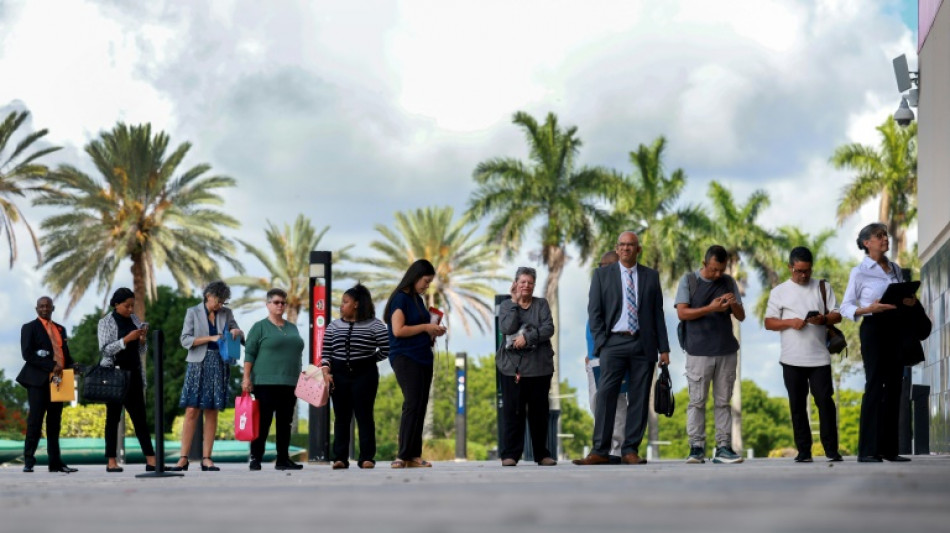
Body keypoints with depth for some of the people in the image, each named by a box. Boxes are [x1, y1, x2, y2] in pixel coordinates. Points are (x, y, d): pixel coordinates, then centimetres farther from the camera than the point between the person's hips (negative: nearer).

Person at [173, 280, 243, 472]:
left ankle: (206, 459, 4)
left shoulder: (226, 313, 11)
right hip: (198, 364, -3)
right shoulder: (193, 312, 2)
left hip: (219, 366, 3)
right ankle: (183, 459, -7)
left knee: (212, 412, 3)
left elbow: (240, 335, 17)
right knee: (192, 411, -7)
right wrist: (210, 338, -14)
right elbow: (185, 340, -5)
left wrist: (236, 332, -7)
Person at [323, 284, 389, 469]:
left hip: (364, 375, -3)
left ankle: (366, 457, -1)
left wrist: (368, 361, 4)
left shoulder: (374, 325, -1)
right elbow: (327, 352, 8)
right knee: (341, 417, 3)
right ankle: (340, 458, 5)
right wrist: (326, 371, -5)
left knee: (364, 416, -3)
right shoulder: (334, 326, 10)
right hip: (339, 375, 3)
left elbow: (386, 349, -1)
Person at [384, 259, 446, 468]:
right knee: (412, 404, -15)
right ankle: (404, 456, -15)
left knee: (420, 406, 4)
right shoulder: (400, 298, -8)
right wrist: (425, 327, -11)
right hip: (405, 358, -8)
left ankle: (414, 456, 5)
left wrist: (433, 332, 7)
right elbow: (398, 330, -17)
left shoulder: (418, 299, 17)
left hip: (423, 358, 8)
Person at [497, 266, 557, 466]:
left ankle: (542, 454, 11)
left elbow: (549, 329, -5)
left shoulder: (541, 304, 10)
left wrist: (527, 337, -16)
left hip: (539, 367, 1)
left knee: (539, 411, 3)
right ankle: (510, 454, -3)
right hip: (512, 366, -1)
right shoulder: (506, 306, 10)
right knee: (513, 411, -5)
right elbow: (506, 328, -8)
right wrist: (515, 303, -6)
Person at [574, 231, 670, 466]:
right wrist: (601, 342, -5)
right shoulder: (602, 274, 8)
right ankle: (600, 451, -8)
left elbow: (658, 313, 10)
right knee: (606, 396, -8)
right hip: (614, 343, -2)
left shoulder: (651, 276, 12)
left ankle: (630, 451, 4)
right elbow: (594, 311, 5)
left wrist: (663, 348, 5)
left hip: (643, 344, 2)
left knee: (639, 400, 0)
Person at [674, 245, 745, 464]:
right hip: (698, 352, -3)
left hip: (726, 351, 3)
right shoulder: (688, 281, 2)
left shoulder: (729, 282, 11)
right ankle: (696, 448, 0)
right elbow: (682, 313, -7)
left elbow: (741, 316, 13)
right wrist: (710, 308, -17)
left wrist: (734, 305, -10)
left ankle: (723, 448, 5)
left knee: (723, 401, 4)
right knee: (697, 401, -3)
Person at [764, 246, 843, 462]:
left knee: (825, 401, -5)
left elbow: (837, 315, 9)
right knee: (797, 405, 3)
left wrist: (823, 319, -13)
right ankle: (803, 450, 8)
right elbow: (769, 322, 5)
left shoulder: (823, 287, 11)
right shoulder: (779, 292, 8)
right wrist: (790, 322, -13)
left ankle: (831, 449, -3)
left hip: (819, 357, 0)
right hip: (792, 359, 0)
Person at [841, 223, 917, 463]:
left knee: (894, 387, 4)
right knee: (875, 386, -11)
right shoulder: (859, 272, -3)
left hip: (896, 329, 6)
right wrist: (868, 309, -20)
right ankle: (867, 450, -12)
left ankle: (889, 448, 7)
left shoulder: (895, 269, 14)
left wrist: (909, 303, -3)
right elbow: (846, 307, -3)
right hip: (874, 328, -6)